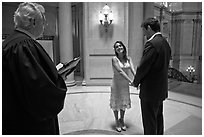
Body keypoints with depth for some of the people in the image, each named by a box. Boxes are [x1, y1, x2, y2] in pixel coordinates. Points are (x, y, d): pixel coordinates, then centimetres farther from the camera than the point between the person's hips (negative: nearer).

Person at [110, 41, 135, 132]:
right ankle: (117, 122, 30)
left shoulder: (128, 59, -3)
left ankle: (122, 120, 38)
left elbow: (133, 70, -15)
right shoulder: (114, 59, -16)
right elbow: (120, 72, -26)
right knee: (116, 102, 10)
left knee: (124, 102, 16)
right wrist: (131, 81, -33)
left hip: (125, 84, 4)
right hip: (116, 84, -4)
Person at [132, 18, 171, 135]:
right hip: (162, 89, 9)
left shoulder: (152, 44, -21)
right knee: (158, 118, 25)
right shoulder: (165, 42, 7)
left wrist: (136, 82, -1)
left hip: (150, 90, -9)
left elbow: (142, 67, -20)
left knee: (149, 122, 6)